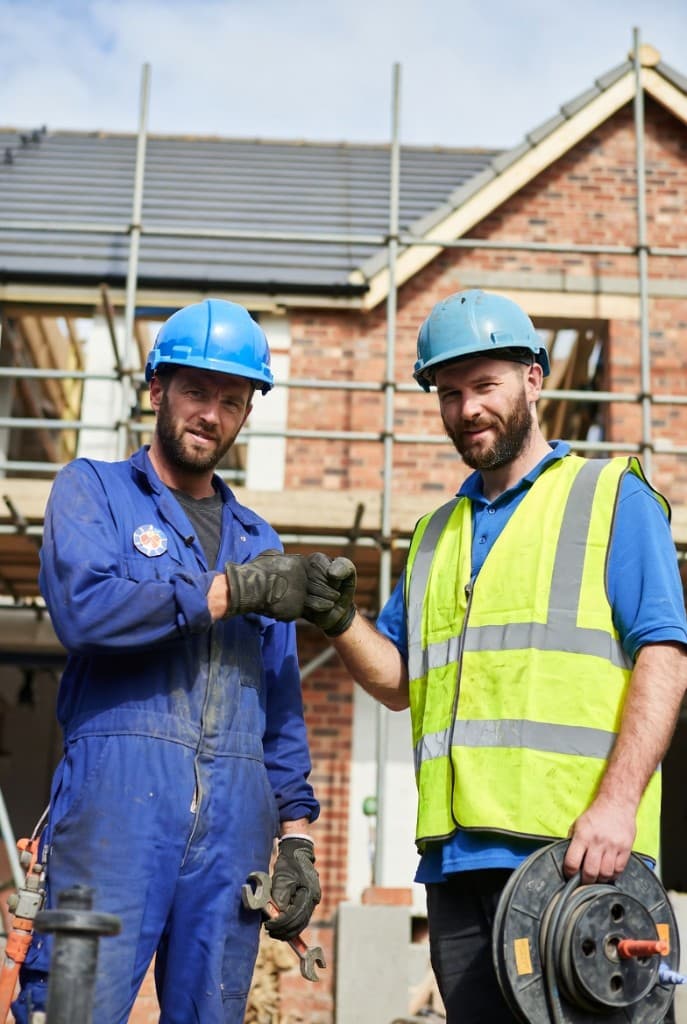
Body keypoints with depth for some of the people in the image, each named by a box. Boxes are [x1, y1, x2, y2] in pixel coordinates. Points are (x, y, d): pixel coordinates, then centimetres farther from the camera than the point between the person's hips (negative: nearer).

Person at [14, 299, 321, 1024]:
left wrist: (296, 833, 11)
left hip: (236, 820, 4)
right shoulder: (93, 489, 10)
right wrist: (231, 590, -6)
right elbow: (82, 608, -11)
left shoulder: (257, 541, 22)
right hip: (120, 790, -4)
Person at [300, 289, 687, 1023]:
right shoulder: (437, 534, 22)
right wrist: (341, 623, 1)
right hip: (455, 854, 6)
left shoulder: (611, 496, 5)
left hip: (572, 851, -5)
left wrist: (617, 801, -19)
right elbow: (398, 681, 21)